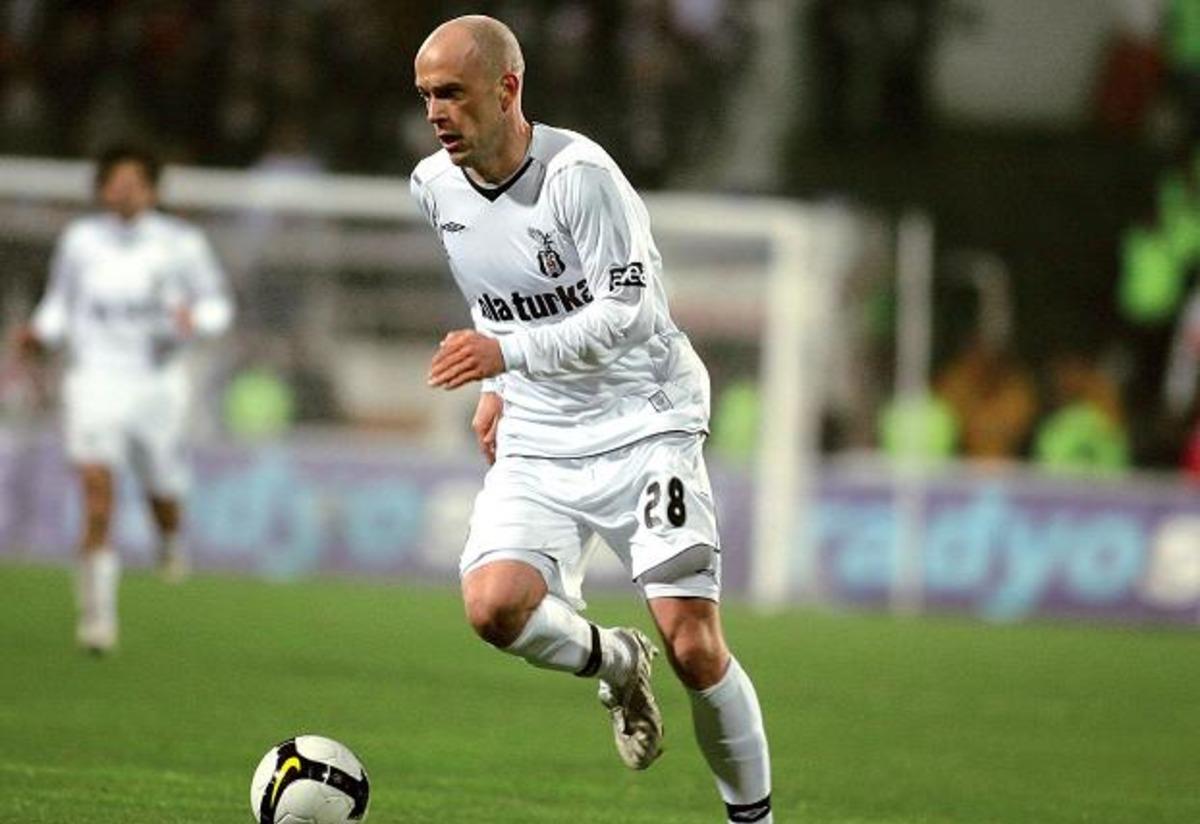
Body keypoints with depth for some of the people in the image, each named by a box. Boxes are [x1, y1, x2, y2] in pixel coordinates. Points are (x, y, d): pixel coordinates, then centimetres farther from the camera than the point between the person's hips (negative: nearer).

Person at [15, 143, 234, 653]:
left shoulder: (181, 243, 1)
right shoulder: (79, 240, 5)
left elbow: (217, 304, 8)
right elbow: (59, 303, 15)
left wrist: (194, 318, -14)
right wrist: (41, 333, -5)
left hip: (158, 381, 1)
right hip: (93, 378, -1)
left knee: (163, 494, 8)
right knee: (96, 487, -18)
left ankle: (171, 545, 49)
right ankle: (98, 616, -16)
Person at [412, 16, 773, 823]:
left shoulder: (579, 173, -19)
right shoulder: (435, 186, 2)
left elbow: (629, 312, -24)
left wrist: (507, 353, -33)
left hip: (644, 423, -5)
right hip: (537, 440, 5)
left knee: (693, 647, -12)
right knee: (493, 606, -22)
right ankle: (614, 663, 10)